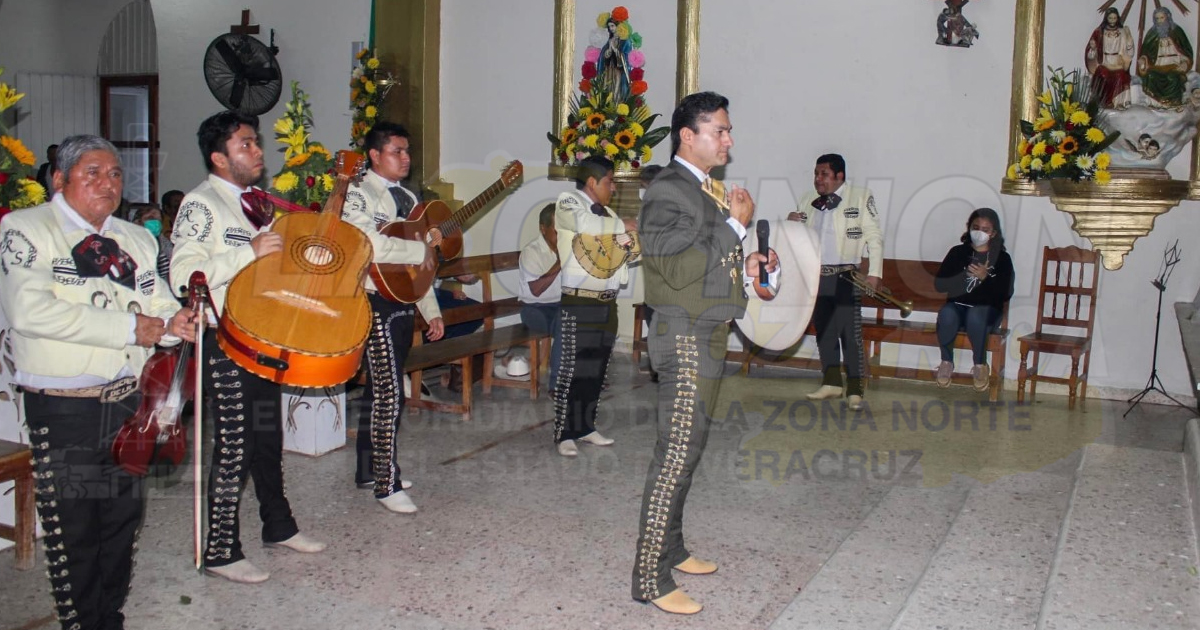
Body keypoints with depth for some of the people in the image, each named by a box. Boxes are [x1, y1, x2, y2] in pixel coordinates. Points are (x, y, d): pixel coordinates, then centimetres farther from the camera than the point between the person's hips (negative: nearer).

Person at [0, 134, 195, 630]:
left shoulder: (136, 239, 15)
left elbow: (158, 301, 11)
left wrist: (174, 322, -15)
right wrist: (130, 326, -19)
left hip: (128, 402, 6)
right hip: (62, 409, -6)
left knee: (124, 521, 14)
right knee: (72, 529, 3)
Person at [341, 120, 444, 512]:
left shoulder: (408, 197, 18)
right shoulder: (359, 194, -9)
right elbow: (369, 244, -28)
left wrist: (432, 311, 16)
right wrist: (423, 249, -16)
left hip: (404, 304, 8)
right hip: (377, 303, -8)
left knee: (380, 390, 15)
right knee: (390, 394, -8)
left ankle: (368, 470, 26)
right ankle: (387, 485, -1)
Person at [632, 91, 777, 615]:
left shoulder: (703, 189, 16)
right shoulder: (667, 190, -15)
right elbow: (680, 270, -25)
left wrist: (746, 266, 8)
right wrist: (736, 223, -18)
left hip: (705, 335, 10)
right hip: (684, 336, -10)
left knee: (685, 449, 16)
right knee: (677, 453, -8)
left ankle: (671, 550, 28)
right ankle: (649, 578, -2)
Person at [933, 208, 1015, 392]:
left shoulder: (1002, 258, 4)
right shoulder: (958, 252, 7)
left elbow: (1006, 294, -4)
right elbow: (939, 283, 0)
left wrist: (986, 277, -19)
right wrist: (965, 276, -16)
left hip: (987, 310, -1)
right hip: (958, 306, 1)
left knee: (975, 316, -37)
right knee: (946, 314, -34)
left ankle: (980, 365, -14)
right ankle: (946, 362, -12)